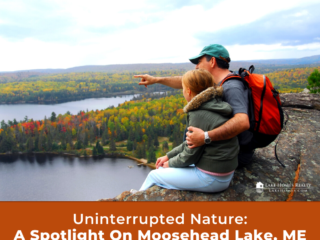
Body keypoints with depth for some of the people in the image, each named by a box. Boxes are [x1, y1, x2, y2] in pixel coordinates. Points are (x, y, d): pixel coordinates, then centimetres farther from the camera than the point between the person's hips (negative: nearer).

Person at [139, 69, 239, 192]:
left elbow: (190, 155, -17)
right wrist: (168, 156, 12)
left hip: (211, 179, -8)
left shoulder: (199, 115, -23)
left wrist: (170, 163, 1)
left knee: (153, 175, 8)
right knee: (163, 168, 19)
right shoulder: (215, 106, 6)